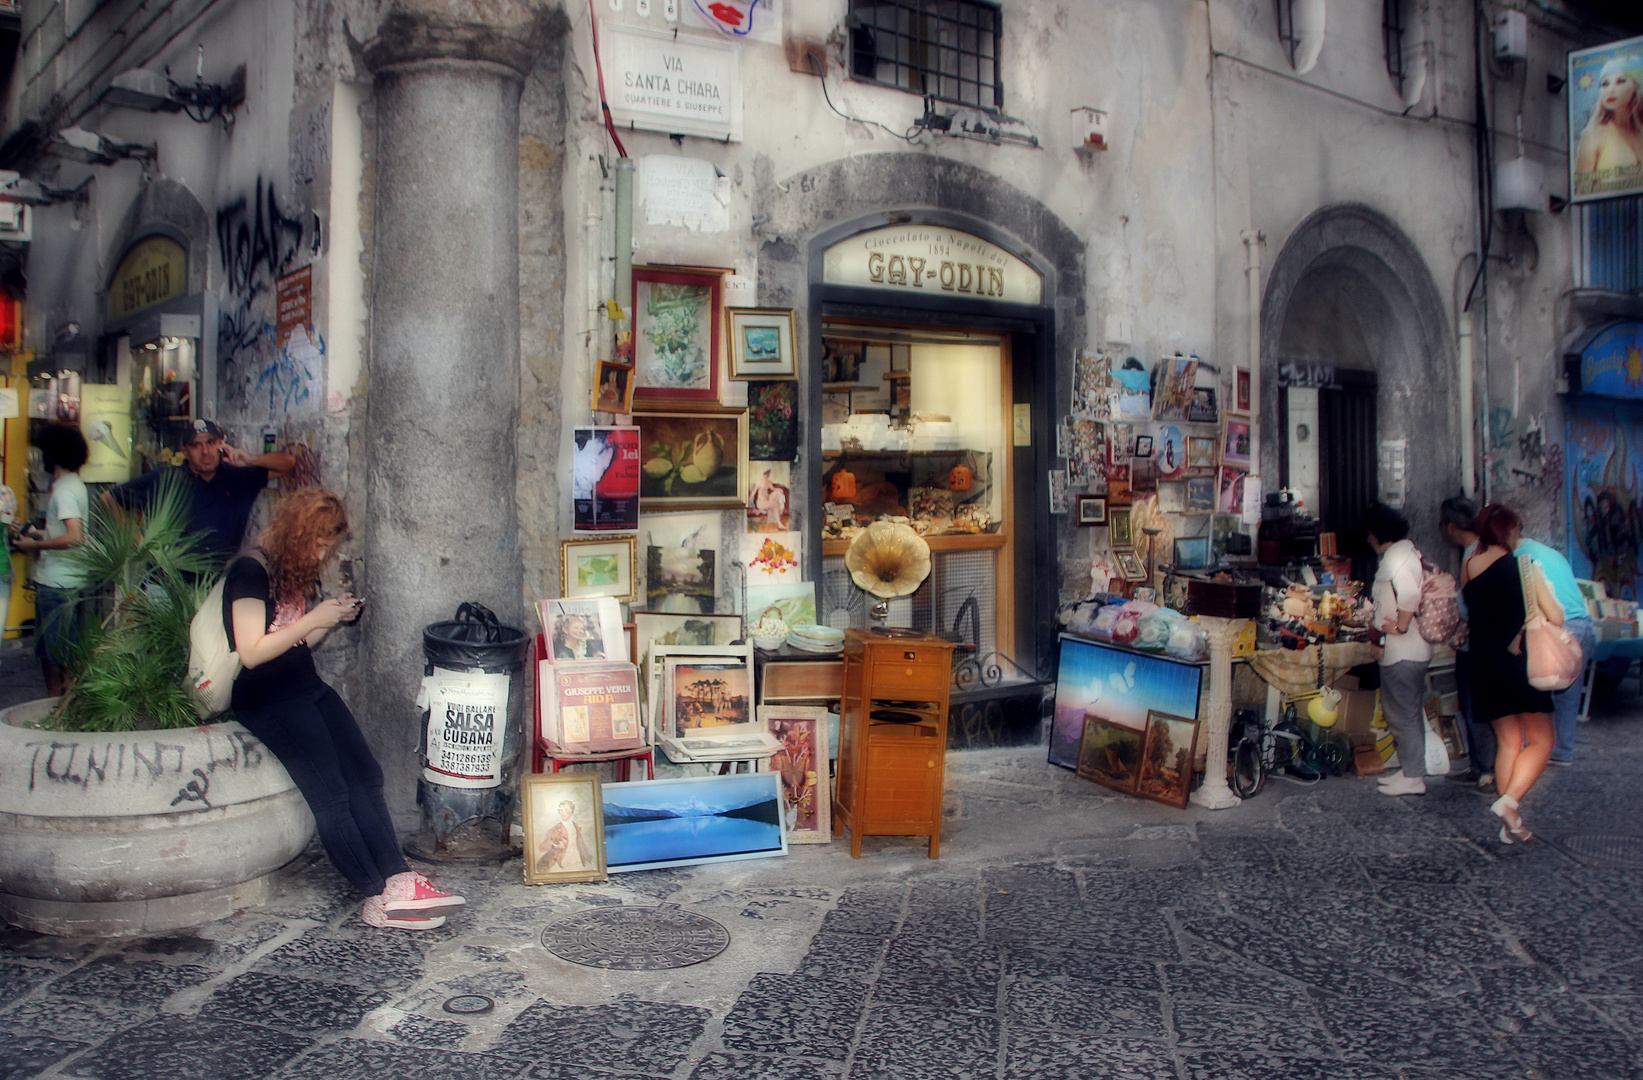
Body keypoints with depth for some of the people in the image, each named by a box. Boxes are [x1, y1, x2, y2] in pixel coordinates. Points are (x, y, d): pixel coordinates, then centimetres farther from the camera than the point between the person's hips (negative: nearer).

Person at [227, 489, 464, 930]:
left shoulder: (297, 570, 14)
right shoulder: (251, 571, -12)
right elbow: (252, 653, -18)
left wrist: (334, 618, 2)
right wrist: (312, 620, -17)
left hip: (308, 688, 9)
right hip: (267, 700, -9)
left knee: (366, 777, -8)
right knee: (332, 794, -18)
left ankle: (397, 880, -15)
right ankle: (380, 898, -16)